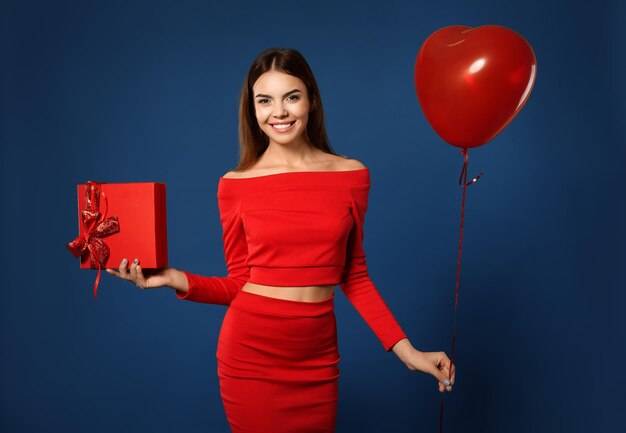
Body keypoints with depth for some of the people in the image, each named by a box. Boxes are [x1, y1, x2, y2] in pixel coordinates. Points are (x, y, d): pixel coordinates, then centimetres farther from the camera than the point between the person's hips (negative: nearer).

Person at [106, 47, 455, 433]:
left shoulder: (352, 175, -1)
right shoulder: (236, 184, -4)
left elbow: (354, 274, 6)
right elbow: (238, 283, 3)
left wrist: (405, 348, 1)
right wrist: (179, 281, -14)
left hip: (317, 355, 2)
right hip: (250, 350, -1)